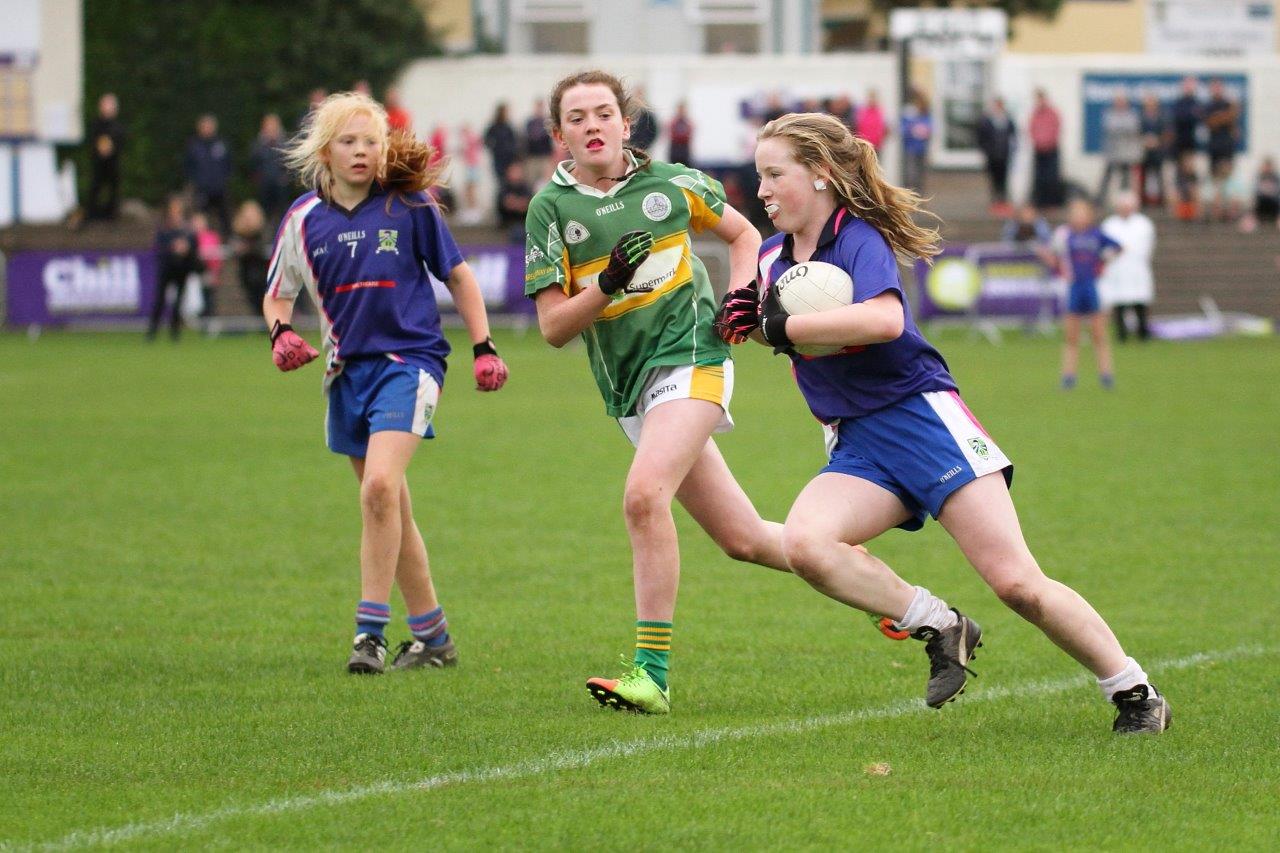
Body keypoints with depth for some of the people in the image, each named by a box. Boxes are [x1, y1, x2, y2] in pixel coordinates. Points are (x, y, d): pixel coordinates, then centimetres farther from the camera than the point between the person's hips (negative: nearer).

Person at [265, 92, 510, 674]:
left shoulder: (408, 205, -3)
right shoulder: (305, 218, 5)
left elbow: (458, 277, 7)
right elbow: (278, 294, 16)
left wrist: (483, 349, 2)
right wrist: (281, 334, -5)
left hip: (408, 358, -5)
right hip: (347, 369, 5)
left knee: (380, 486, -23)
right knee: (390, 511, 10)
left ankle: (371, 630, -19)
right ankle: (432, 636, 21)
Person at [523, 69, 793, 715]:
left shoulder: (672, 183, 2)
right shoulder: (551, 207, 2)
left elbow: (743, 233, 21)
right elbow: (552, 327, -1)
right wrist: (607, 284, -18)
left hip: (691, 356, -4)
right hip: (629, 390, 4)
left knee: (645, 494, -26)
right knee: (743, 539, 7)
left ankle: (652, 671, -23)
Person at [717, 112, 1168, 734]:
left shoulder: (860, 239, -13)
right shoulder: (773, 256, 10)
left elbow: (883, 319, -33)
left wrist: (784, 328, -25)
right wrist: (748, 319, 3)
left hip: (921, 414, -6)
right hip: (856, 447, 6)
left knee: (1016, 583, -12)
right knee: (802, 543, -26)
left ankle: (1135, 694, 4)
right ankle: (939, 628, -10)